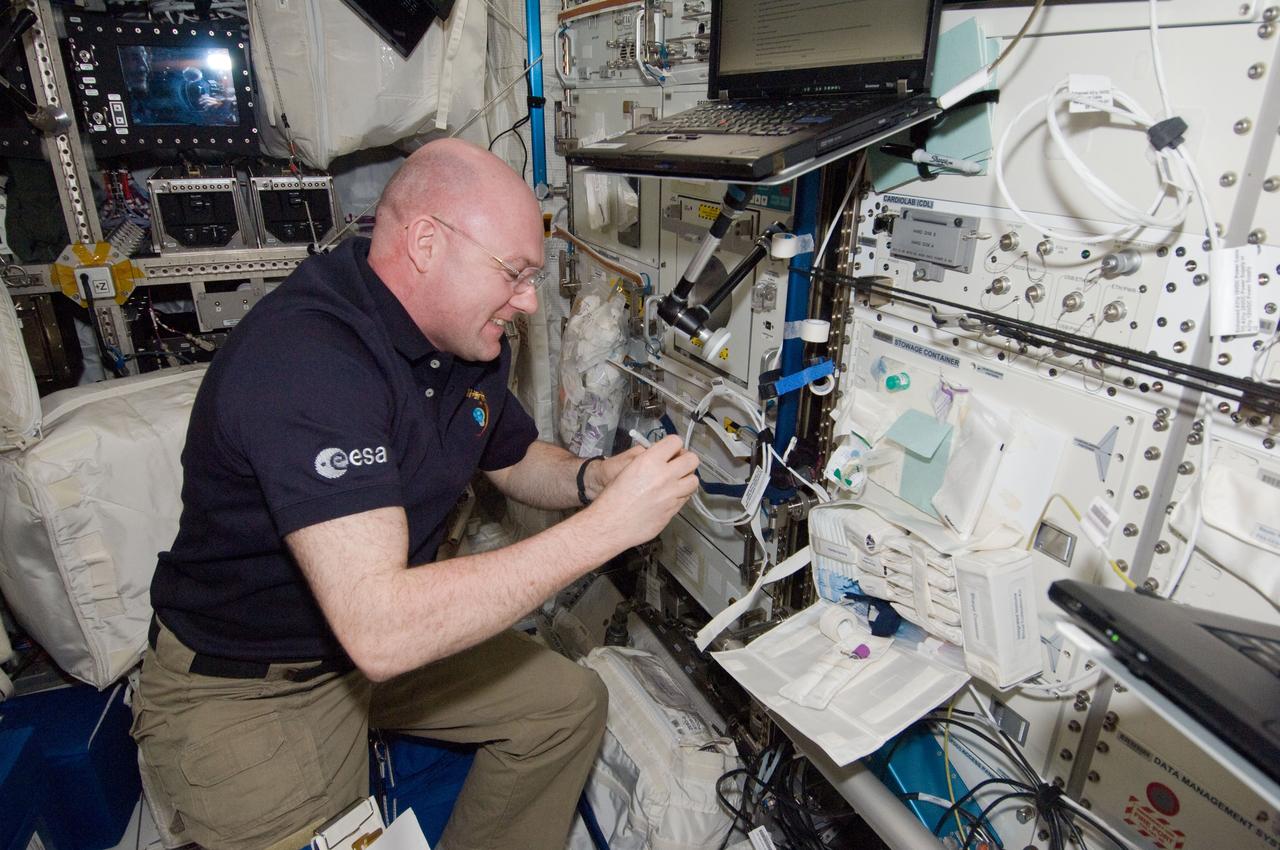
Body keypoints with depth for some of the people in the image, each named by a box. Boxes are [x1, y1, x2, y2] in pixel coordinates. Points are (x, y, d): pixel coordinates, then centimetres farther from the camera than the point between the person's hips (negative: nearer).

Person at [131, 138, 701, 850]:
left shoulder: (469, 338, -4)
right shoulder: (305, 358, -33)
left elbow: (514, 458, 13)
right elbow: (379, 630, -40)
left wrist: (592, 478, -11)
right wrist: (607, 526, -36)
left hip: (391, 635, 8)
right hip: (244, 686, -7)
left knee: (571, 702, 5)